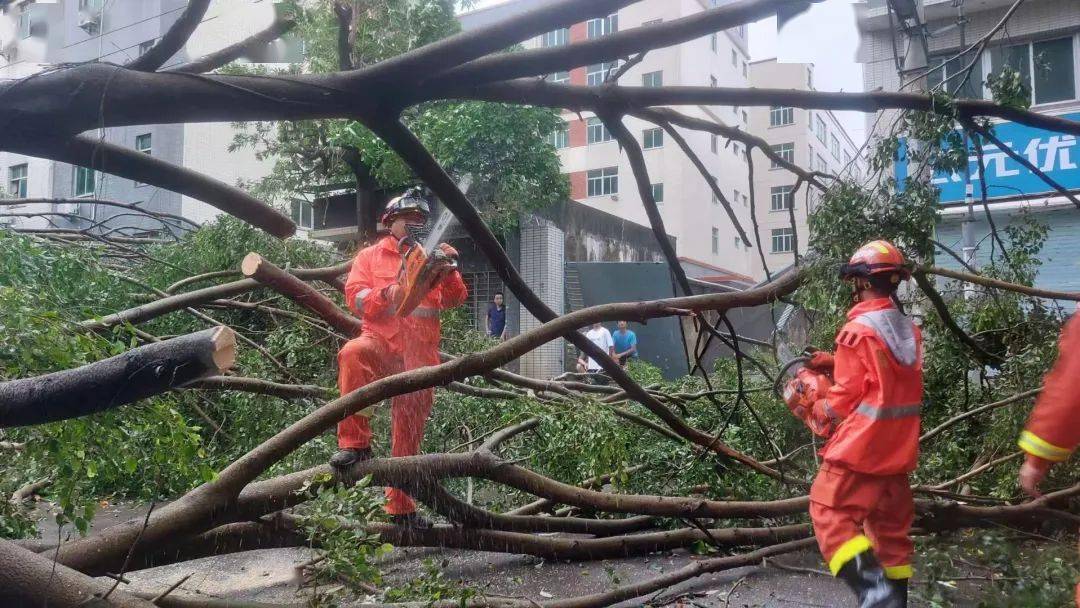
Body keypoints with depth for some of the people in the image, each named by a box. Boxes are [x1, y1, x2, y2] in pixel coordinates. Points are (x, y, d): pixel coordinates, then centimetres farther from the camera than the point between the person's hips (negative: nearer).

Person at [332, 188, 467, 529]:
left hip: (420, 352, 2)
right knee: (353, 354, -37)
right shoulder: (370, 255, 12)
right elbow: (354, 295, -2)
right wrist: (388, 294, -19)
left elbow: (454, 300, 4)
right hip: (381, 340, -2)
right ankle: (354, 443, -28)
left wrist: (449, 271, -16)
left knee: (410, 428, 5)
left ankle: (401, 506, 18)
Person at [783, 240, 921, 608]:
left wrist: (806, 407, 2)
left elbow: (846, 399, -15)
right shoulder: (909, 331, 8)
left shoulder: (858, 330, -15)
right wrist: (837, 365, 14)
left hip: (862, 447, -8)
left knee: (830, 514, -2)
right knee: (892, 527, 16)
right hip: (899, 450, 8)